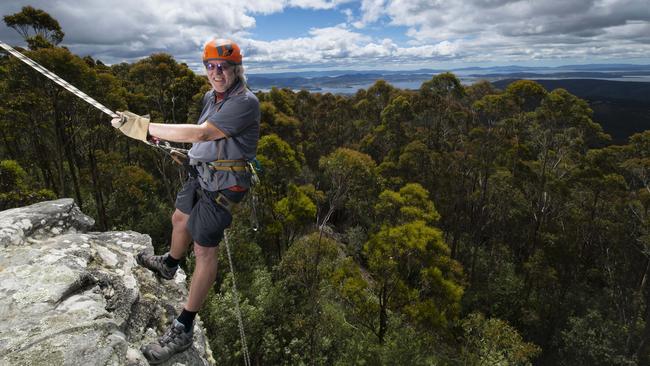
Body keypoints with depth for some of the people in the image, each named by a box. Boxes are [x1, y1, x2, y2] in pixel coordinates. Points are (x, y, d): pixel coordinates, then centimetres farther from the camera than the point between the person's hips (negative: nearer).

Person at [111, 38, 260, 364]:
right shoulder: (210, 97, 7)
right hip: (201, 174, 10)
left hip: (222, 182, -9)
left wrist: (145, 127, -31)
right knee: (180, 218, 28)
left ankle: (183, 331, 4)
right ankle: (169, 265, 59)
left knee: (204, 250, -7)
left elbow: (202, 133, -32)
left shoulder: (245, 102, -22)